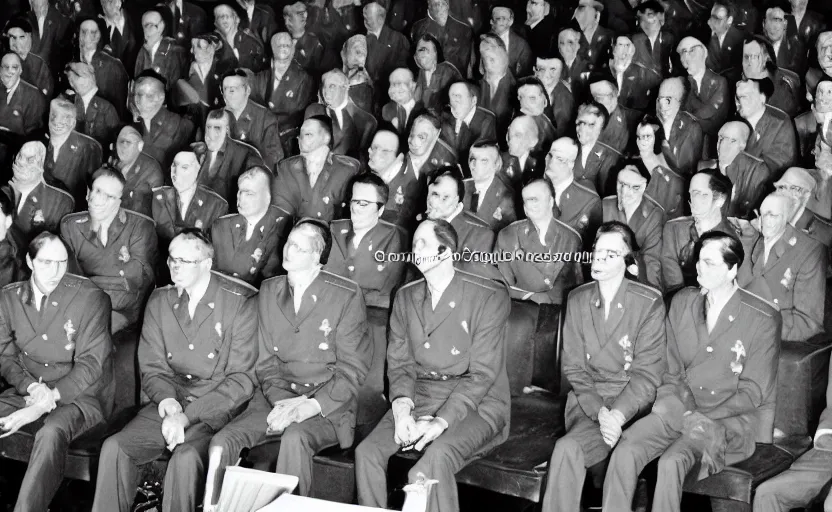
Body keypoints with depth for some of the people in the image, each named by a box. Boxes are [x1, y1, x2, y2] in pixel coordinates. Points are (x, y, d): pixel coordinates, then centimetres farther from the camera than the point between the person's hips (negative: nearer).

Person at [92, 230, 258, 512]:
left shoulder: (241, 303, -7)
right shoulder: (160, 300, 10)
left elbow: (242, 379, -10)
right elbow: (152, 368, 10)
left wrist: (187, 415, -17)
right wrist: (169, 401, -13)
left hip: (217, 408, -5)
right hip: (168, 402, 5)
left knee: (185, 457, -33)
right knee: (114, 446, -20)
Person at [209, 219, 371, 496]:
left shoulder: (347, 295, -4)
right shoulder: (268, 291, 10)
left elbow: (352, 369, -5)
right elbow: (265, 360, 8)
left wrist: (311, 406, -18)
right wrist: (281, 402, -10)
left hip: (328, 407, -4)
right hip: (276, 399, 4)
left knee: (294, 438, -36)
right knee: (222, 442, -21)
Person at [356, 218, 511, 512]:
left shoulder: (489, 297, -7)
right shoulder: (406, 297, 11)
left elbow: (482, 374, -12)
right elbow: (399, 363, 10)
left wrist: (441, 421, -23)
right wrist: (402, 406, -12)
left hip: (475, 403, -5)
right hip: (418, 398, 5)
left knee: (436, 456, -34)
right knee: (367, 452, -20)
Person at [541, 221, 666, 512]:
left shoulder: (649, 303, -3)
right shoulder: (577, 300, 9)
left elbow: (647, 374, -6)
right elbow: (574, 368, 5)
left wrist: (616, 415, -20)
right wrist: (600, 411, -12)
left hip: (632, 403, -3)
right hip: (588, 400, 3)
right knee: (568, 449, -29)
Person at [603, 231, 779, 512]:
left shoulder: (762, 319, -6)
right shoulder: (681, 303, 9)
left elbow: (753, 391, -6)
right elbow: (672, 372, 8)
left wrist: (705, 418, -16)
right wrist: (688, 414, -10)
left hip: (733, 418, -4)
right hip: (681, 408, 5)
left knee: (671, 462, -31)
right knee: (625, 452, -23)